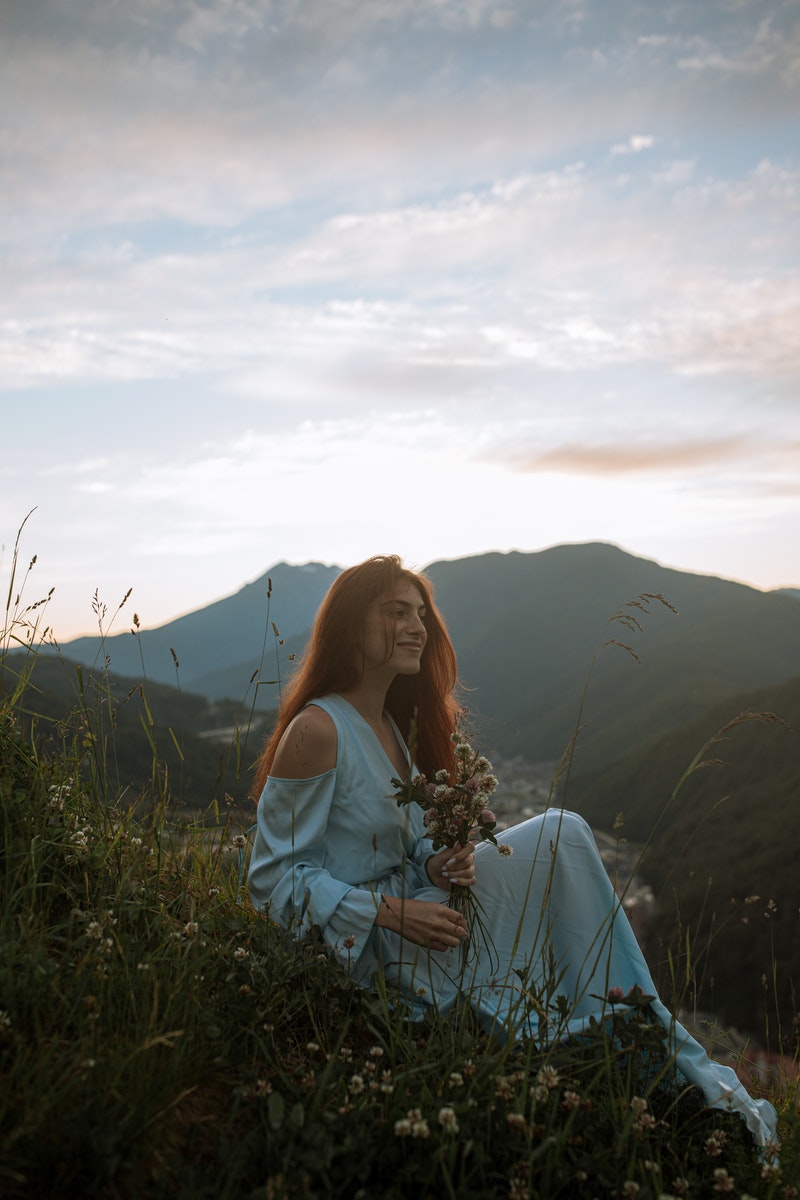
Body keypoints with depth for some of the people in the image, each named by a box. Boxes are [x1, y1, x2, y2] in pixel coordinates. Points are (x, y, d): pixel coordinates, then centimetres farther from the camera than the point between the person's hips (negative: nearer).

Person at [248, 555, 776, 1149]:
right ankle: (676, 1063, -1)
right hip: (357, 948, -9)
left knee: (561, 832, -8)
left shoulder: (393, 723, 9)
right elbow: (274, 875, -18)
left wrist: (436, 863, -8)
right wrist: (392, 914, -23)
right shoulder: (316, 731, -19)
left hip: (402, 914, 9)